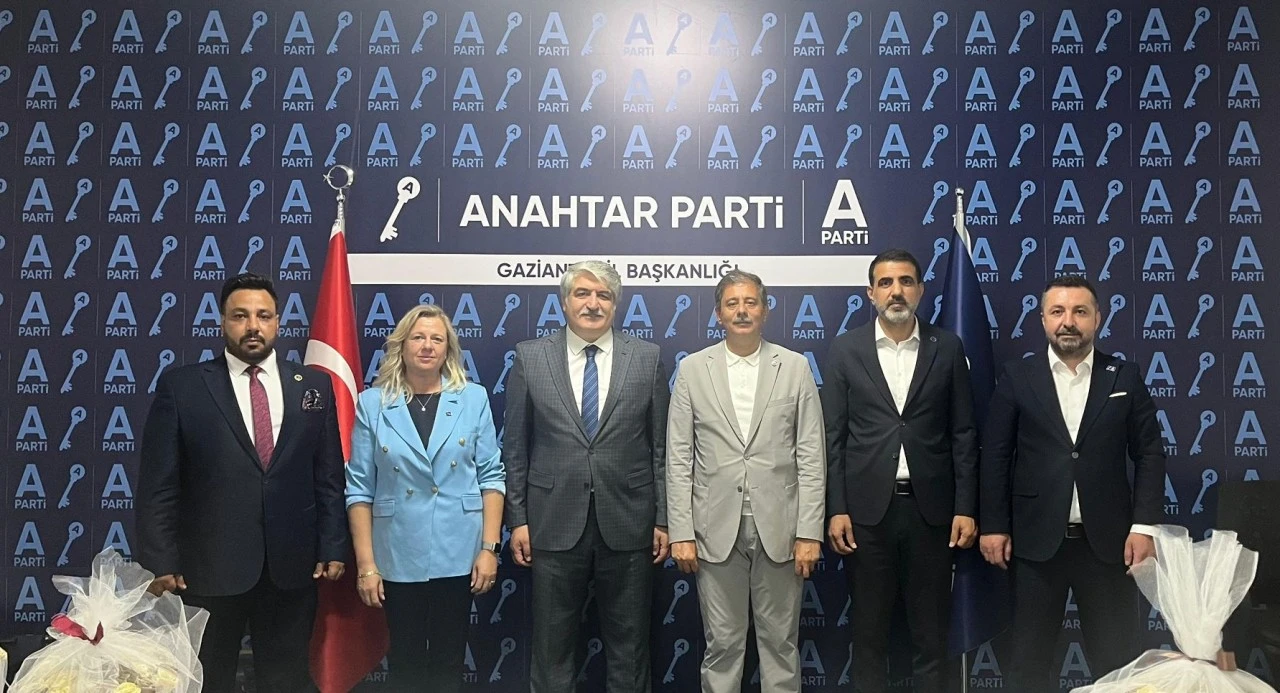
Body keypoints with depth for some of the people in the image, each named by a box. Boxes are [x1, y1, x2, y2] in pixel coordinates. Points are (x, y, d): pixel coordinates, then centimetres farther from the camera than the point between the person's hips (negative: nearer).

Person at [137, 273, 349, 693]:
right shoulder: (181, 386, -1)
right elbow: (158, 485, -2)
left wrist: (333, 548, 1)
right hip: (209, 566, -1)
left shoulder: (314, 386, 5)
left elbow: (330, 477, 5)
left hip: (292, 565, 2)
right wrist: (161, 562, -7)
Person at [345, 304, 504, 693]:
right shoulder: (372, 403, -1)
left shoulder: (473, 399, 0)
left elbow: (491, 477, 0)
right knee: (405, 661, 11)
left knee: (449, 660, 11)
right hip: (399, 556, 0)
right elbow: (360, 489, -2)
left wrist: (490, 548, -6)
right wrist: (365, 563, -6)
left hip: (458, 554, 0)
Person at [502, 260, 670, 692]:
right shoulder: (530, 357, 2)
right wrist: (517, 519, 1)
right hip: (555, 523, 0)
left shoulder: (647, 358, 2)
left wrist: (664, 518, 1)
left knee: (629, 644, 12)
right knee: (552, 644, 10)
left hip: (628, 524, 0)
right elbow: (516, 448, 4)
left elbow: (661, 447, 3)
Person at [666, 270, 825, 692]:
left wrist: (810, 532, -5)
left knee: (780, 641, 11)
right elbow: (678, 458, 2)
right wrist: (681, 532, -3)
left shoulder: (795, 367, 2)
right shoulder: (693, 369, 2)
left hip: (779, 526, 0)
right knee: (722, 643, 10)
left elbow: (811, 456, 0)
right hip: (717, 528, 0)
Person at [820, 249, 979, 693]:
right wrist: (836, 509, -4)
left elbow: (963, 434, 4)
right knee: (868, 630, 9)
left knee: (931, 630, 9)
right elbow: (834, 436, 1)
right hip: (867, 508, 0)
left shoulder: (947, 348, 4)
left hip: (931, 507, 0)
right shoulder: (845, 349, 3)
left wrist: (966, 507, -1)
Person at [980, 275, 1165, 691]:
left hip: (1108, 538, 1)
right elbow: (995, 456, 1)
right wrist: (993, 526, -2)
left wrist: (1145, 525, -5)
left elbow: (1149, 454, 4)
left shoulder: (1125, 377, 4)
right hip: (1036, 538, 0)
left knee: (1119, 656, 9)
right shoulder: (1017, 377, 1)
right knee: (1031, 654, 10)